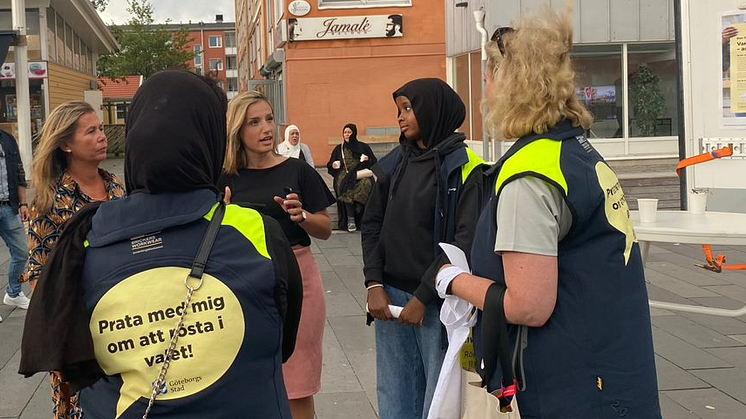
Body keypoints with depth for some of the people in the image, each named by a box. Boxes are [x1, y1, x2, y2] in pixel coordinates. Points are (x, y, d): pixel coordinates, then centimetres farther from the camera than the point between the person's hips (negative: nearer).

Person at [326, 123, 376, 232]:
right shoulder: (338, 149, 20)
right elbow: (329, 166, 21)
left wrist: (367, 160, -7)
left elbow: (374, 162, 14)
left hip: (361, 174, 0)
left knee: (366, 184, -36)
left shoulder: (363, 147, 16)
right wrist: (333, 165, -2)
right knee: (347, 188, -35)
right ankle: (350, 219, -37)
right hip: (344, 175, 0)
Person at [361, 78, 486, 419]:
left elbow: (466, 239, -12)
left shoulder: (463, 166, -7)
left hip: (436, 300, -5)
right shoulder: (394, 162, 10)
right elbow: (372, 224, 11)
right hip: (390, 295, 5)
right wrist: (374, 284, -1)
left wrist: (423, 296, -13)